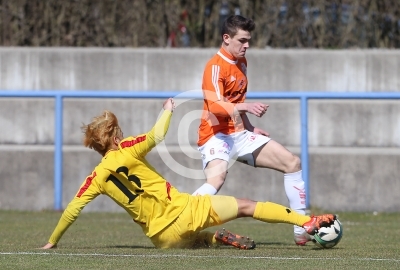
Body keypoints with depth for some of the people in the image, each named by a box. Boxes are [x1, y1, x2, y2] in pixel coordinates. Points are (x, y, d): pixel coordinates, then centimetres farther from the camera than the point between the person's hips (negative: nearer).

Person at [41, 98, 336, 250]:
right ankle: (307, 221, -2)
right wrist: (168, 109, 8)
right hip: (184, 211, -3)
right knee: (246, 206, 6)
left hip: (162, 237, 3)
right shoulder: (127, 150, -5)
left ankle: (217, 239, 2)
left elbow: (72, 209, 0)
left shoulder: (98, 177, 3)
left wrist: (53, 241, 10)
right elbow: (157, 135, -12)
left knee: (192, 240, 37)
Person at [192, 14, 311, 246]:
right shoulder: (216, 66, -15)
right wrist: (245, 107, -45)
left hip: (240, 134, 9)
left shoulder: (241, 62, 14)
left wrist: (250, 128, 21)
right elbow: (215, 106, -30)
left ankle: (302, 231, 6)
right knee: (217, 177, -37)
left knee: (292, 162, 4)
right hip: (217, 134, -9)